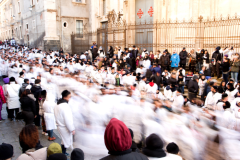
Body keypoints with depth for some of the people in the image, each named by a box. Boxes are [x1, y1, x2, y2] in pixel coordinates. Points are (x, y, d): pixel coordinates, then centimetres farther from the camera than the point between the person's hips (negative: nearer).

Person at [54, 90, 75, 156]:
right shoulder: (65, 106, -26)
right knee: (66, 142, 5)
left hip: (60, 126, 9)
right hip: (65, 127, -9)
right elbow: (68, 119, -25)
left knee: (64, 140, 25)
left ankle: (63, 153, 41)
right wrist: (72, 129, -17)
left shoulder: (57, 105, 4)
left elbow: (57, 116, 11)